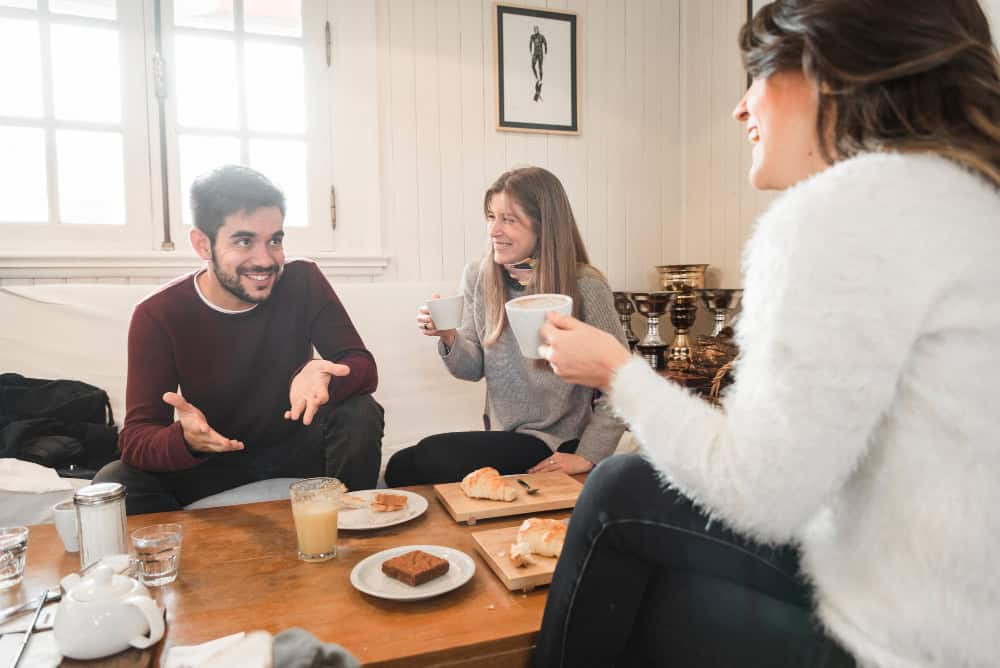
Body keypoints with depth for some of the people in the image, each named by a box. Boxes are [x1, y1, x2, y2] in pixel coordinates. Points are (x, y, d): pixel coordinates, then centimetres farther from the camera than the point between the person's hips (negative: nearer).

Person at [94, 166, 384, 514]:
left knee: (361, 412, -27)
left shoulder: (303, 281, -15)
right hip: (209, 460, 0)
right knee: (112, 486, -26)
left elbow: (363, 366, -19)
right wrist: (185, 439, -45)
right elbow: (136, 437, -20)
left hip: (293, 446, 1)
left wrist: (322, 379, -44)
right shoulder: (157, 315, -17)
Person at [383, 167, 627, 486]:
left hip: (555, 444, -5)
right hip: (500, 433, 5)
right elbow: (474, 369, 6)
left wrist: (588, 456, -13)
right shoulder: (478, 276, 0)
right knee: (399, 467, -15)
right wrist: (449, 338, -14)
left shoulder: (584, 286, -15)